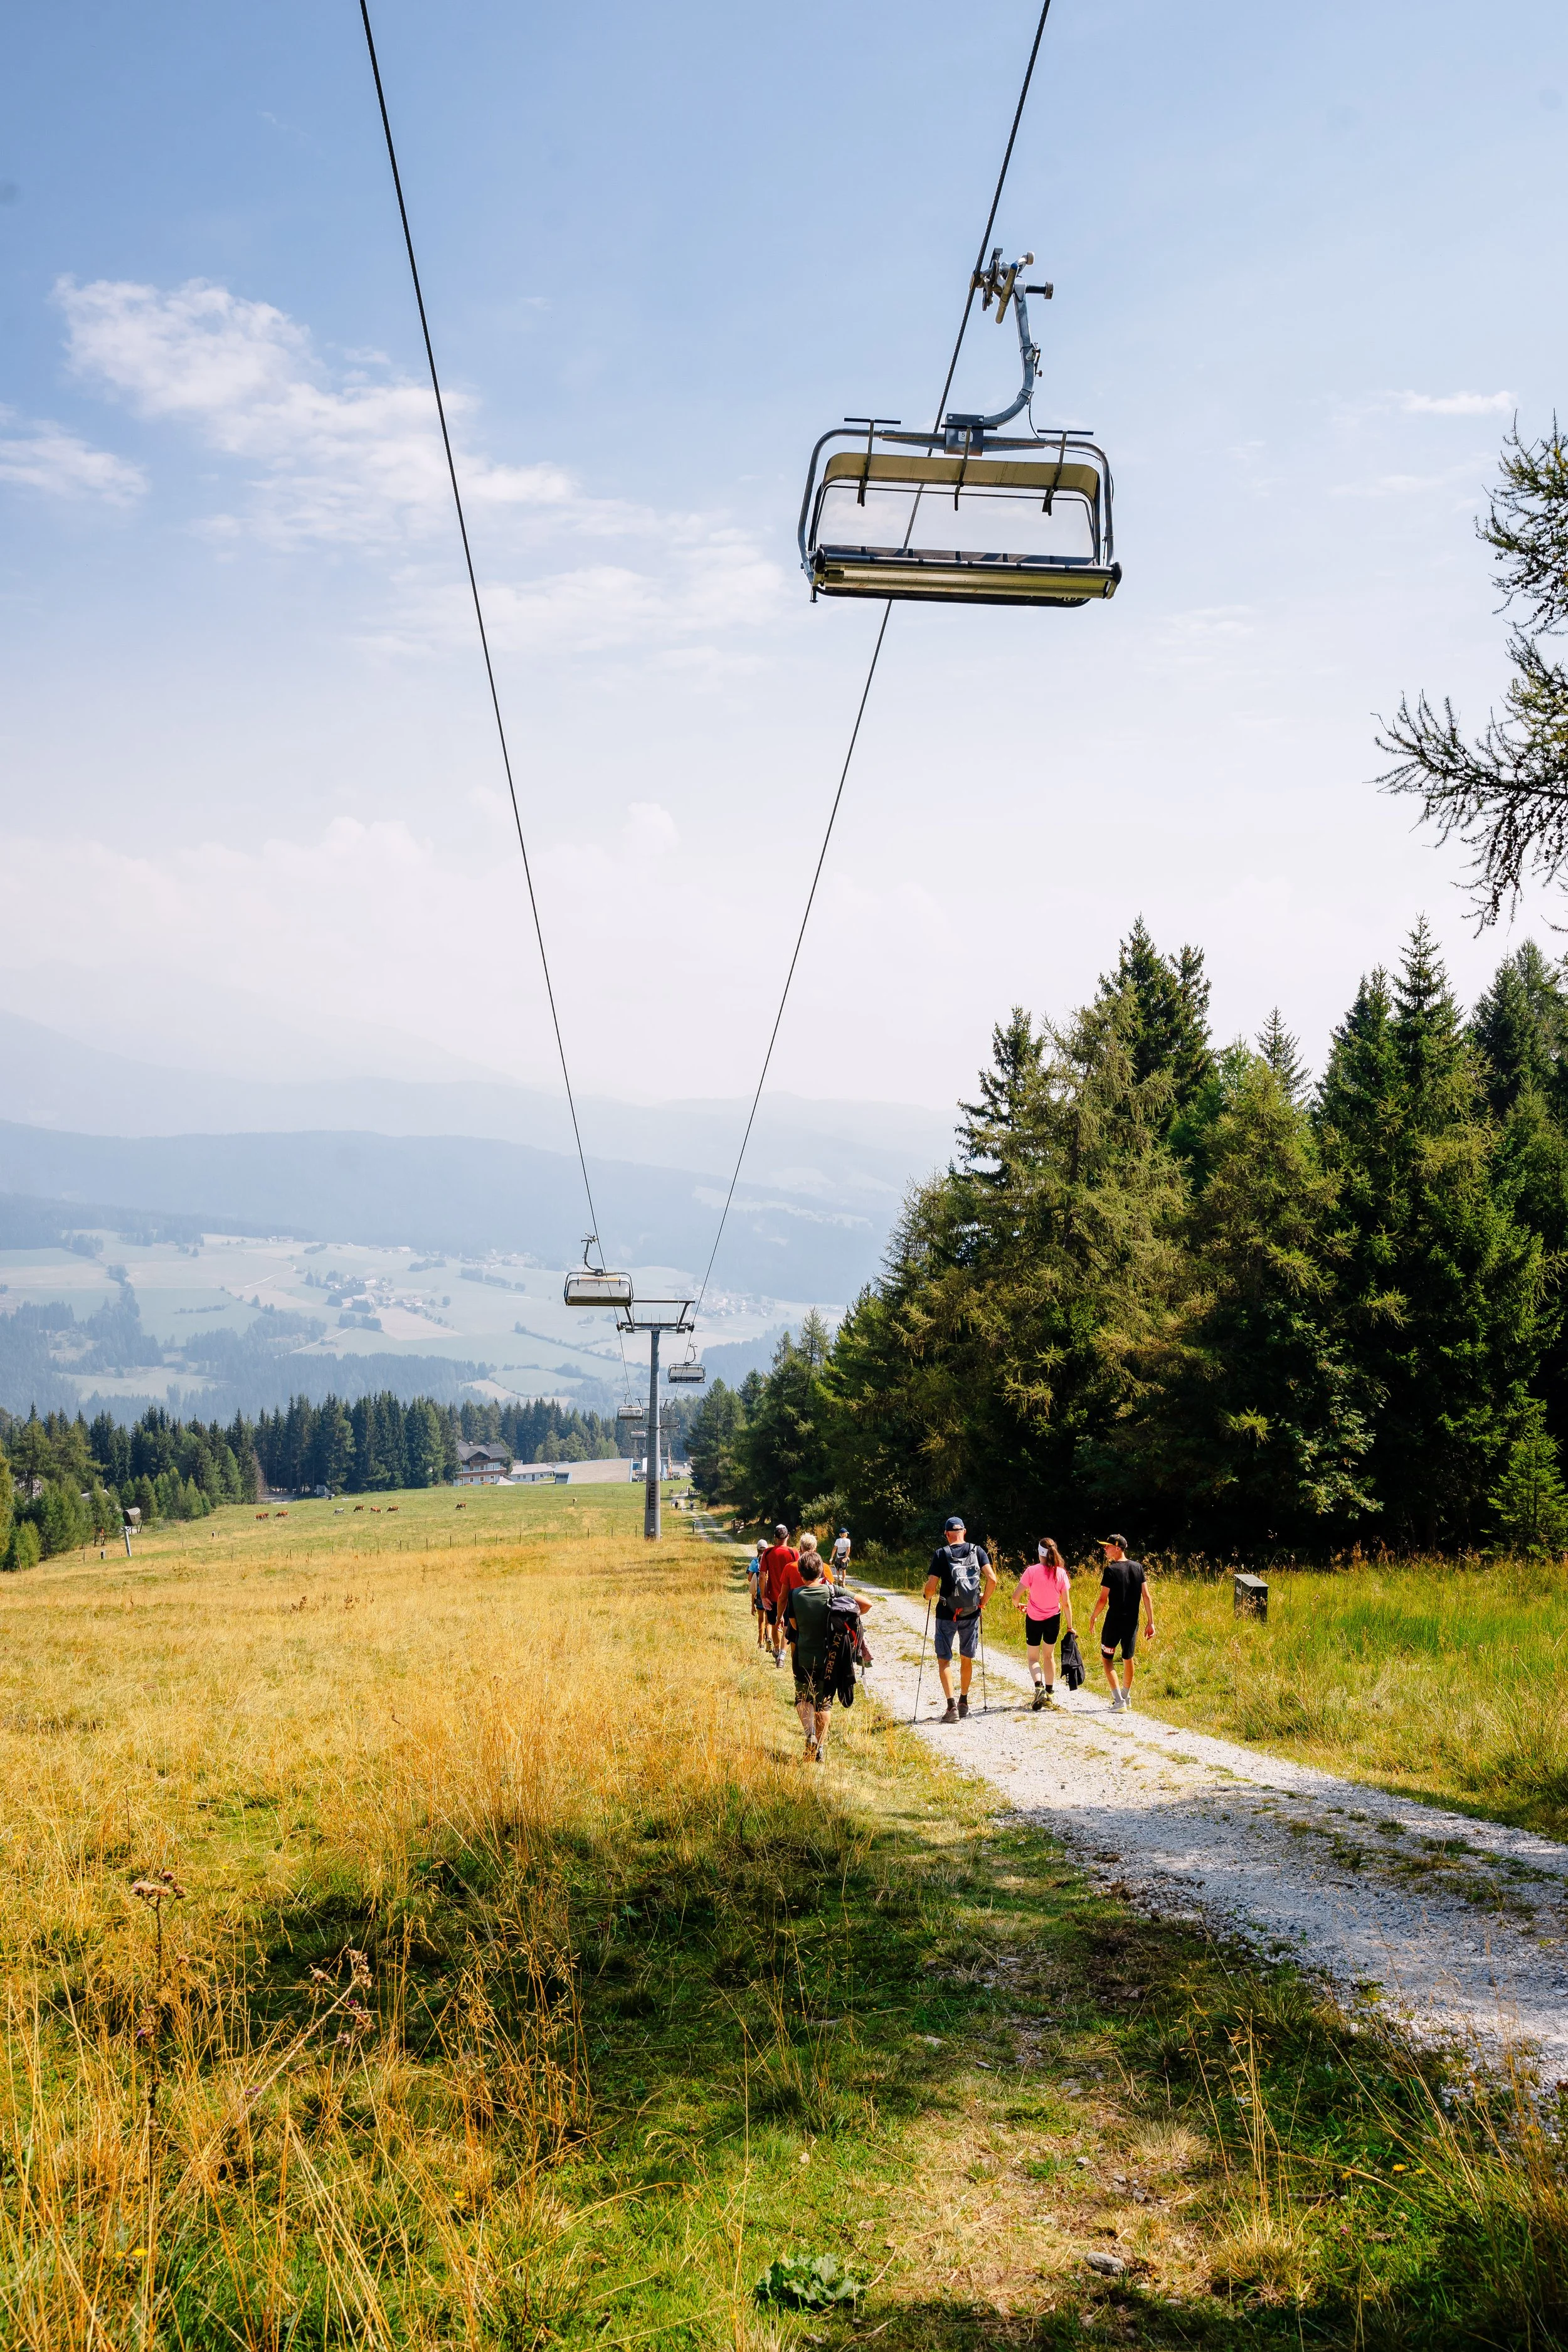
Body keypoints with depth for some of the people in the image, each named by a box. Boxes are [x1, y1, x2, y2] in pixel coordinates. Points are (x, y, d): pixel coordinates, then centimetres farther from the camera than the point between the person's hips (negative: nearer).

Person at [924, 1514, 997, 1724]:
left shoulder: (941, 1554, -8)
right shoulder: (977, 1551, -1)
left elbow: (931, 1586, -13)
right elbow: (992, 1579, -11)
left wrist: (929, 1596, 10)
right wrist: (984, 1601, 5)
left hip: (947, 1614, -3)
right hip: (971, 1614, 3)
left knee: (944, 1659, 3)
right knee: (967, 1658, 19)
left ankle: (951, 1706, -10)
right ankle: (964, 1702, 31)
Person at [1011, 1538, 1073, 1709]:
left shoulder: (1032, 1571, -17)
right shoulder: (1061, 1573, -9)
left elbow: (1016, 1596, -15)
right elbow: (1066, 1603, -5)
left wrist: (1017, 1605, 8)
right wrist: (1070, 1626, 3)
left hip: (1033, 1619, -2)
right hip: (1053, 1619, 3)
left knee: (1033, 1658, 11)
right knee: (1049, 1655, 21)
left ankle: (1039, 1686, -15)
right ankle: (1049, 1693, 22)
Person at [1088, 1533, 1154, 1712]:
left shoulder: (1111, 1570, -13)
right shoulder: (1138, 1568, 3)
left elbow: (1103, 1600, -14)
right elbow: (1146, 1597, 1)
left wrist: (1094, 1618, 2)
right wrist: (1150, 1623, 4)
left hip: (1114, 1621, -5)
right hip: (1132, 1622, 5)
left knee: (1107, 1659, 6)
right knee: (1128, 1658, 22)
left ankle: (1119, 1702, -4)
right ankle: (1126, 1697, 37)